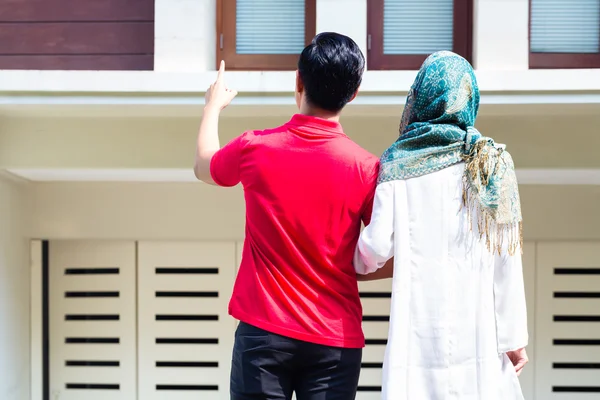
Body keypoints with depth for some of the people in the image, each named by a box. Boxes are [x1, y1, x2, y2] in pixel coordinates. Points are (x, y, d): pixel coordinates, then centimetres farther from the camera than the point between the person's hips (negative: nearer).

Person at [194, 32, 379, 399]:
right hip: (336, 341, 0)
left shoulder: (254, 149, -6)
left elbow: (204, 167, 18)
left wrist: (214, 105, 34)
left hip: (264, 332, 1)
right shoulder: (366, 168, -10)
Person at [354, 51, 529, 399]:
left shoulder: (398, 162, 1)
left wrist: (357, 263, 20)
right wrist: (515, 336, 4)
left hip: (418, 328, 1)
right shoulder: (491, 161, 0)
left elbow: (377, 246, -3)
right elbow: (506, 258, -2)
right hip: (477, 328, 0)